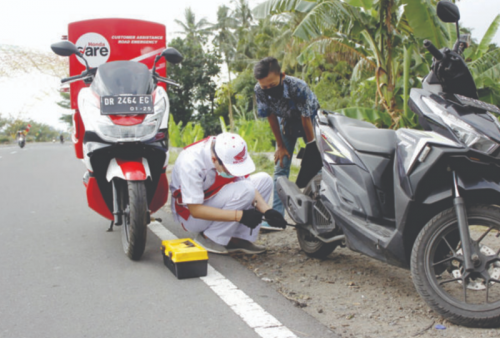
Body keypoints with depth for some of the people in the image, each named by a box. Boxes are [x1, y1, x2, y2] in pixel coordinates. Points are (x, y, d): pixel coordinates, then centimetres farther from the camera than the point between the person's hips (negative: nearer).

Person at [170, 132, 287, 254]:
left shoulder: (229, 152, -15)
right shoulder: (190, 162, -32)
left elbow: (250, 186, -6)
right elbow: (195, 210, -30)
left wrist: (267, 211, -23)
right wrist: (240, 215, -35)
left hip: (217, 203, 7)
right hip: (190, 215, -7)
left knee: (264, 180, -7)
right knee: (244, 190, -28)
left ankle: (238, 239, -8)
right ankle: (208, 238, -14)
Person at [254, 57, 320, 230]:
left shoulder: (298, 87, -37)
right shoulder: (259, 91, -27)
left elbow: (306, 119, -27)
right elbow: (271, 117, -13)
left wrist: (311, 147, -18)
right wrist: (281, 146, -6)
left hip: (310, 120, -3)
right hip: (286, 122, 3)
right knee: (281, 167, -4)